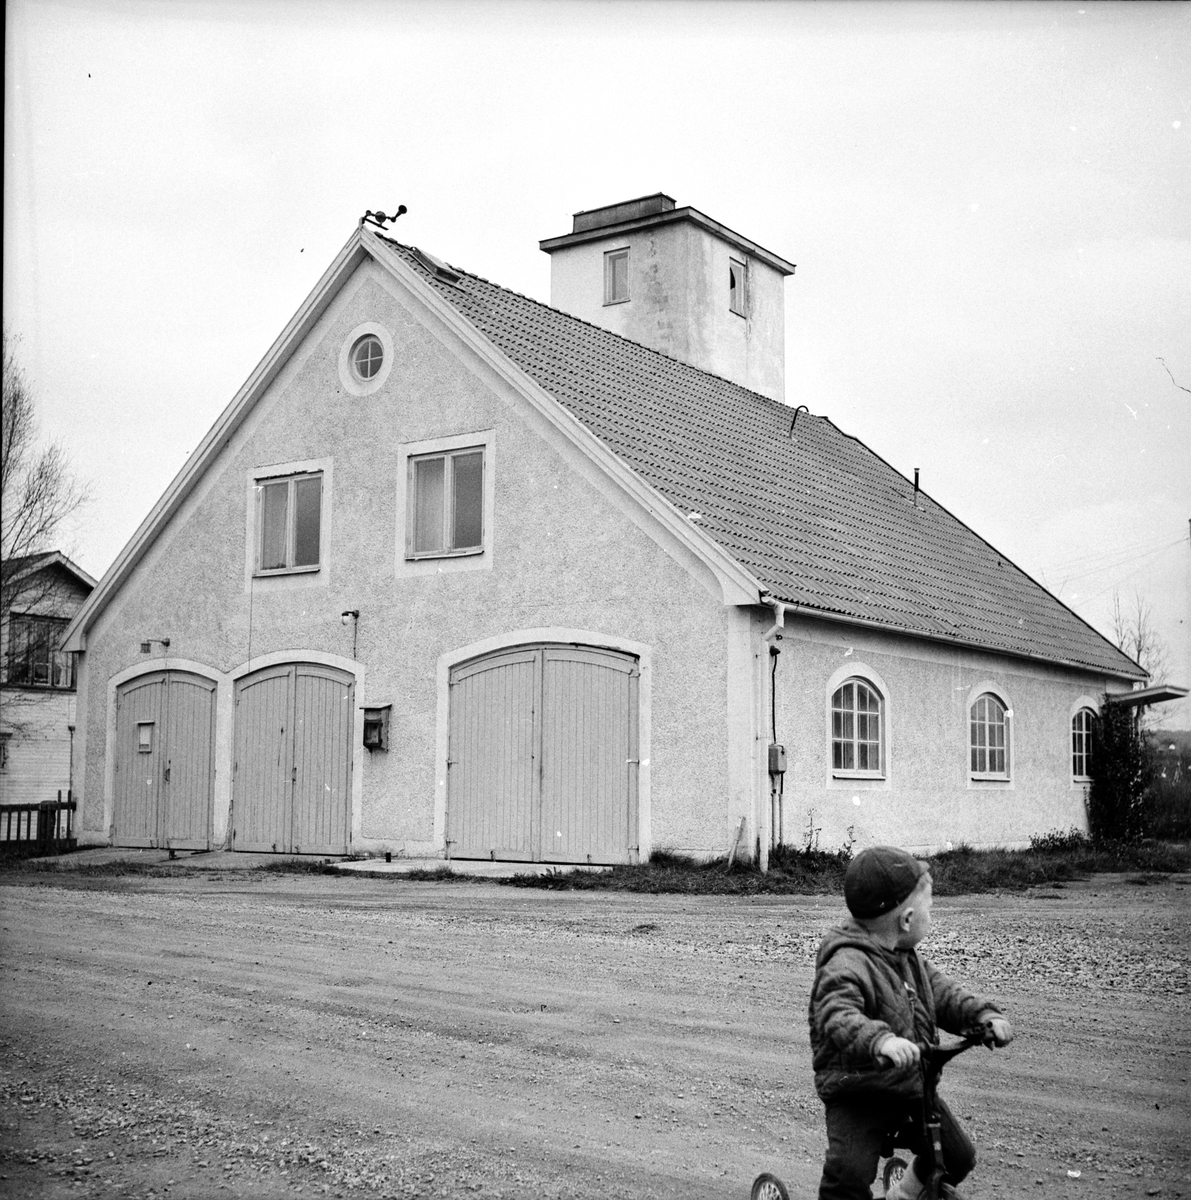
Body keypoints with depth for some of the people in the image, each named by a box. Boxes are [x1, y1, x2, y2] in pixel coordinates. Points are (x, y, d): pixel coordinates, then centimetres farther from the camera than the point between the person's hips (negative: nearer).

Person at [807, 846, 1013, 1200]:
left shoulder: (907, 958, 6)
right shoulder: (848, 965, -25)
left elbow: (940, 991, 12)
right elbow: (838, 1017, -40)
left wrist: (983, 1014, -6)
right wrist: (880, 1040, -59)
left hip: (911, 1087, 8)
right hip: (857, 1094, -8)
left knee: (958, 1156, 11)